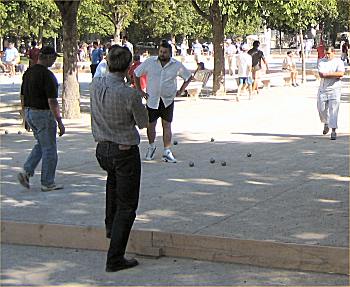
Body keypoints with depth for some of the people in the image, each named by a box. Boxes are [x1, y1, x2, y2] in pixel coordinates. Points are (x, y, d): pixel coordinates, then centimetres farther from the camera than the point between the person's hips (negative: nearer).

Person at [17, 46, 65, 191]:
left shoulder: (28, 72, 6)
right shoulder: (47, 75, -20)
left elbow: (23, 96, 13)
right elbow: (52, 101, -22)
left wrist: (26, 116, 22)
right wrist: (60, 122, -18)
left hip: (29, 112, 8)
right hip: (43, 114, -8)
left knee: (41, 144, 22)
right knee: (49, 149, 4)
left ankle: (26, 171, 8)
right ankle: (47, 183, 11)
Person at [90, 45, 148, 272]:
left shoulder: (95, 85, -7)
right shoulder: (130, 94, -24)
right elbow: (143, 123, -9)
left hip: (102, 149, 6)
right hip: (125, 151, -6)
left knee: (113, 178, 39)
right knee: (127, 205, 5)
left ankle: (111, 225, 39)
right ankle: (115, 259, 7)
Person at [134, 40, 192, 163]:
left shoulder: (177, 65, -3)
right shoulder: (150, 62, -5)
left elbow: (188, 77, 12)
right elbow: (136, 74, 6)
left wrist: (180, 91, 5)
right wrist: (140, 91, 2)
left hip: (168, 100, 0)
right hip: (152, 99, 0)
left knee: (167, 125, 1)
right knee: (150, 125, 4)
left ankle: (167, 151, 7)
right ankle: (151, 146, 29)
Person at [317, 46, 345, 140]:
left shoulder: (339, 62, 0)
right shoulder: (322, 61, 4)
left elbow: (341, 73, -17)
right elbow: (321, 74, -11)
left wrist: (327, 74, -15)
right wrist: (334, 75, -14)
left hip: (334, 89, -3)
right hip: (323, 89, 3)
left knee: (333, 110, -8)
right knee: (321, 108, 7)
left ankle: (333, 131, -5)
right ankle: (326, 123, 36)